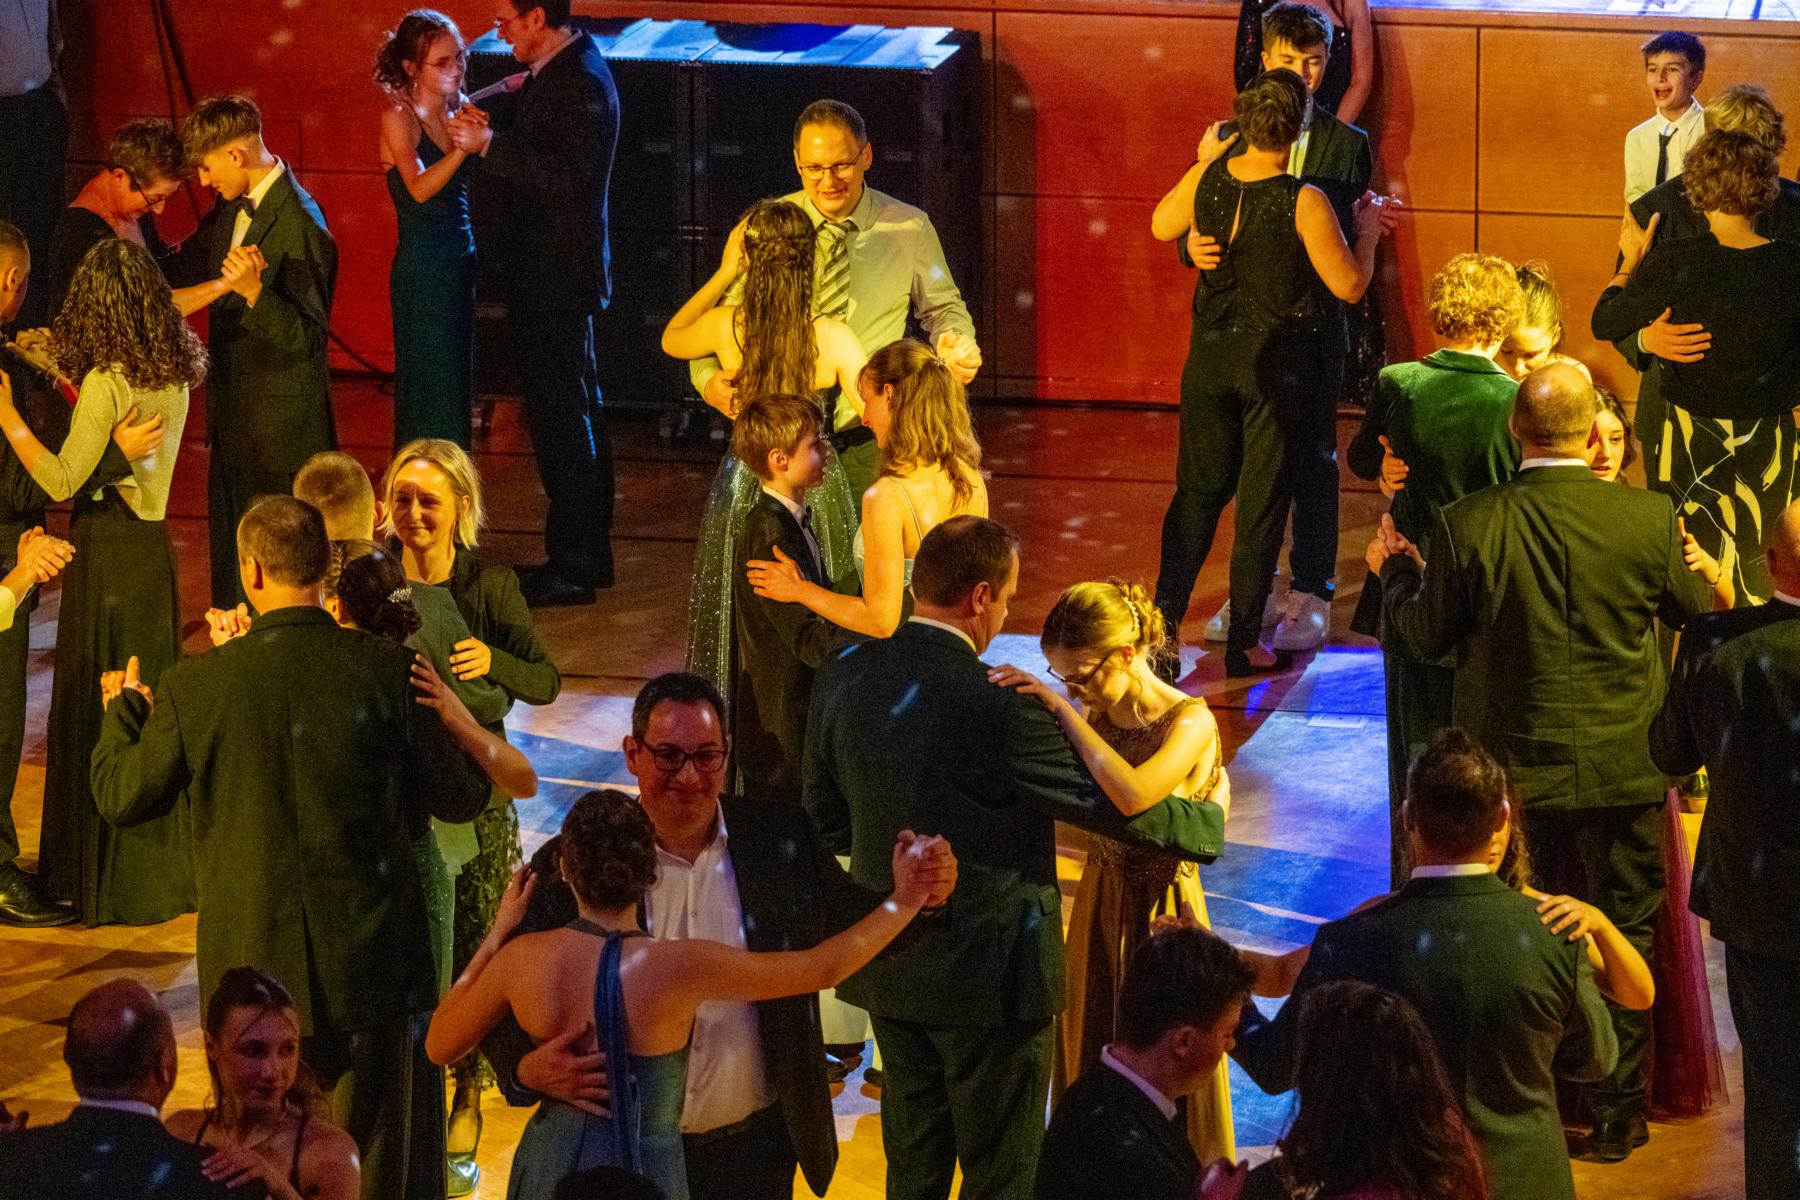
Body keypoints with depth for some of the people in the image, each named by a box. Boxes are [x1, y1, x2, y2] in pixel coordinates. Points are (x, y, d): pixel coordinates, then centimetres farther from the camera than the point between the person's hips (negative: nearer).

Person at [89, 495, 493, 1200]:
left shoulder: (193, 688, -13)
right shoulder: (388, 671, -14)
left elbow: (122, 798, 2)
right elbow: (460, 798, -5)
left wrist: (123, 711, 23)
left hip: (252, 966, 0)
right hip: (370, 960, 0)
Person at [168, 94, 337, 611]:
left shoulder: (300, 225, -23)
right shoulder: (232, 207, 4)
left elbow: (308, 336, -25)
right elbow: (192, 263, 24)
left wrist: (254, 291, -38)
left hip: (281, 419, -9)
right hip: (234, 405, 9)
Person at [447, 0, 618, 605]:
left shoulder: (580, 81, -19)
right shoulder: (563, 70, 12)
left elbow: (566, 175, -28)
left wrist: (489, 144, -28)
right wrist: (486, 134, 2)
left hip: (556, 279, -11)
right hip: (548, 275, 11)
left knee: (561, 418, -6)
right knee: (576, 413, 16)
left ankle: (573, 567, -1)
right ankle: (586, 556, 25)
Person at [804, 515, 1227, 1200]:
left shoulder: (841, 679, -7)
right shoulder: (1001, 708, -25)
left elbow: (826, 823, 5)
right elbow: (1122, 807, -16)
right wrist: (1209, 821, 3)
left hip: (888, 964, 6)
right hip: (987, 975, -6)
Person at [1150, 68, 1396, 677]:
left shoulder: (1207, 178, -8)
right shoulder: (1303, 202, -21)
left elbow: (1162, 226, 12)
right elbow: (1350, 285, -15)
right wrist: (1367, 231, 3)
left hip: (1212, 353, 4)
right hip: (1280, 363, -4)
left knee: (1198, 489, 17)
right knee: (1262, 501, 8)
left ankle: (1164, 621, 9)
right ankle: (1243, 643, 13)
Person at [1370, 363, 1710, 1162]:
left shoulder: (1468, 526, -16)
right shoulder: (1648, 519, -16)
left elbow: (1427, 636, -3)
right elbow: (1699, 612, 1)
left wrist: (1395, 572, 17)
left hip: (1512, 768, 1)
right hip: (1622, 768, -1)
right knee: (1624, 937, 14)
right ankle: (1615, 1113, 20)